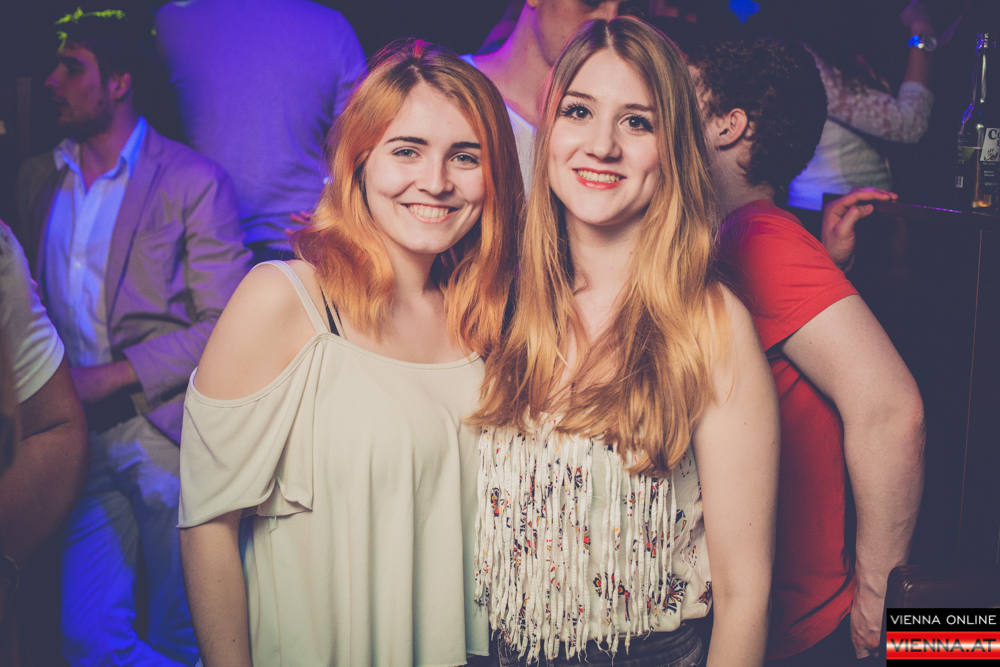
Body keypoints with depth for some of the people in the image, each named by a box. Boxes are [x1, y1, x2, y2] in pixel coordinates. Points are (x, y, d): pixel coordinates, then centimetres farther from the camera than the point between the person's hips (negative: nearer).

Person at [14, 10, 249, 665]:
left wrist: (113, 375, -14)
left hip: (168, 436, -5)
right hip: (82, 435, 5)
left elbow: (226, 324, -9)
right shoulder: (38, 176, 13)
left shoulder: (195, 181, -6)